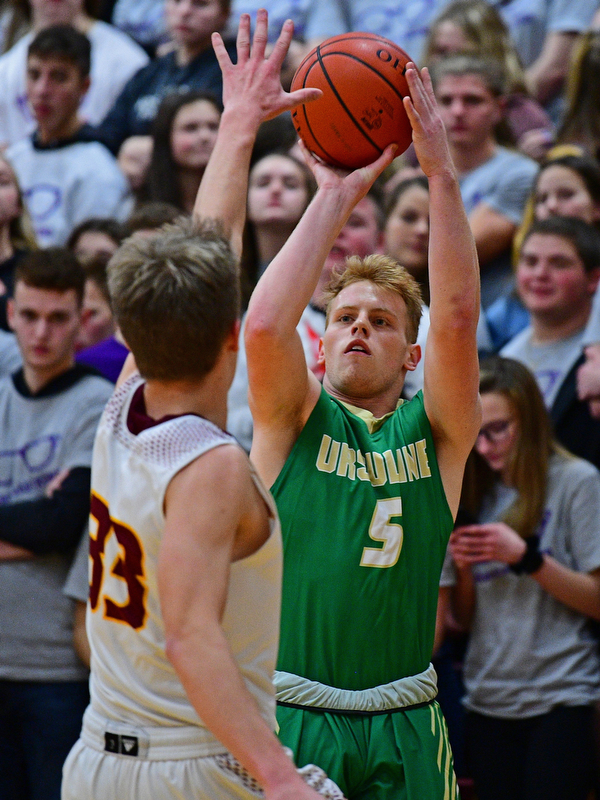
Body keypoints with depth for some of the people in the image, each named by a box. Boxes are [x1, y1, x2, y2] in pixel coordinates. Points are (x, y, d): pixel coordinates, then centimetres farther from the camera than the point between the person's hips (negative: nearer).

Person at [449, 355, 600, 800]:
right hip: (489, 699, 5)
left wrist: (526, 557, -18)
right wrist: (463, 567, -6)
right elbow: (466, 615, 13)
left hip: (561, 697, -5)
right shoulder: (480, 492, 12)